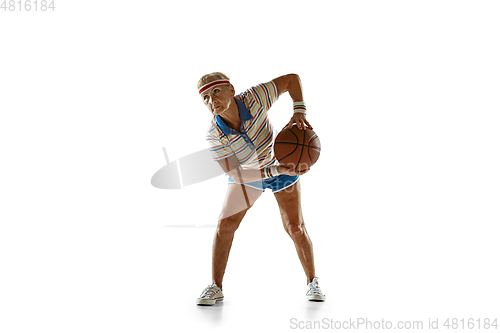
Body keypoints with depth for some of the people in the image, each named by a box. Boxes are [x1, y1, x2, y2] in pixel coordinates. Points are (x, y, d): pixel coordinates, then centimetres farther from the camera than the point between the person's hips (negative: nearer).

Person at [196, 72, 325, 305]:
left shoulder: (254, 98, -33)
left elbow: (292, 79, -21)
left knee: (295, 227, -3)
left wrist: (299, 112, -37)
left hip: (283, 164, -1)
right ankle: (215, 287, 8)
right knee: (225, 224, -7)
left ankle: (312, 282, 18)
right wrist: (277, 170, -38)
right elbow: (235, 175, -28)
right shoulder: (214, 135, -29)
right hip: (246, 174, 1)